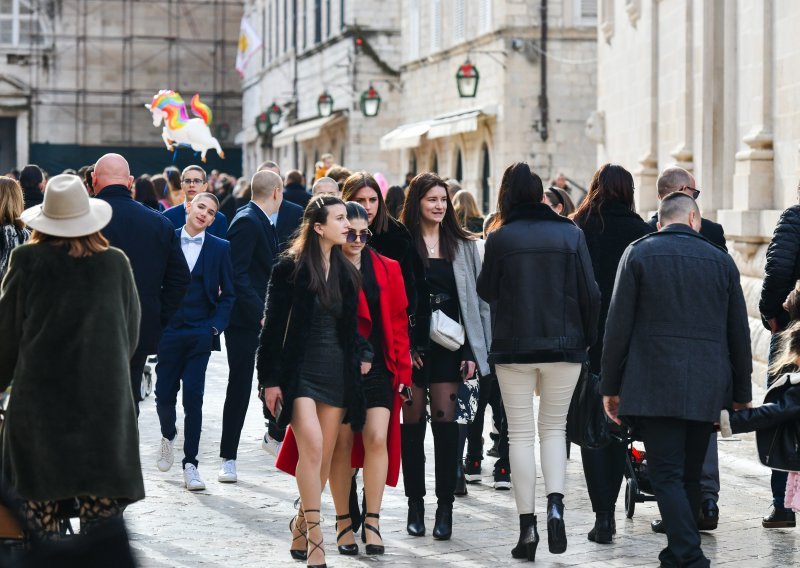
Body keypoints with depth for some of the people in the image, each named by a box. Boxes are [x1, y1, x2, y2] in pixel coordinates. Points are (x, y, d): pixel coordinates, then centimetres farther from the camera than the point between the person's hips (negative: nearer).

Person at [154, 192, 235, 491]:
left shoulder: (220, 248, 4)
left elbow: (228, 294, 5)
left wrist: (215, 327, -6)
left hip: (200, 334, -1)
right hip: (167, 332, 1)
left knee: (193, 397, -6)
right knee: (164, 395, 4)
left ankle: (190, 464, 1)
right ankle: (168, 436, 36)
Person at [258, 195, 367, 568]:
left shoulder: (346, 272, 11)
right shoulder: (290, 268, -5)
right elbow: (273, 326, -4)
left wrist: (360, 357, 5)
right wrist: (270, 379, -8)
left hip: (337, 374, 5)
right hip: (300, 372, -5)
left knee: (324, 457, 6)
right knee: (312, 446, -20)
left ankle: (301, 523, 24)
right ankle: (314, 532, -16)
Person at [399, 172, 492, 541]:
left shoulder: (463, 245, 8)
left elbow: (477, 300, 7)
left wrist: (474, 351, 0)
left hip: (449, 345, 1)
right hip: (412, 345, -1)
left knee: (446, 423, -4)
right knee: (412, 424, 4)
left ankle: (445, 507, 1)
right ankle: (415, 505, 14)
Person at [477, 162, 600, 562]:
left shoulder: (500, 238, -6)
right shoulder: (571, 234, -2)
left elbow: (486, 291, 5)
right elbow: (590, 293, -1)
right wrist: (588, 338, 11)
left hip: (514, 349, -1)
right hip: (563, 347, 1)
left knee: (520, 434, 6)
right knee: (554, 428, 14)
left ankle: (527, 525, 2)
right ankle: (555, 502, -10)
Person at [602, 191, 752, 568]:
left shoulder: (638, 254, 1)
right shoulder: (721, 260, 9)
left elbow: (618, 325, -3)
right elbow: (739, 333, 12)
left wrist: (610, 386, 3)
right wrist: (741, 392, 20)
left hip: (654, 384, -3)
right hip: (706, 389, 3)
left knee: (667, 476, -6)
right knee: (690, 476, 13)